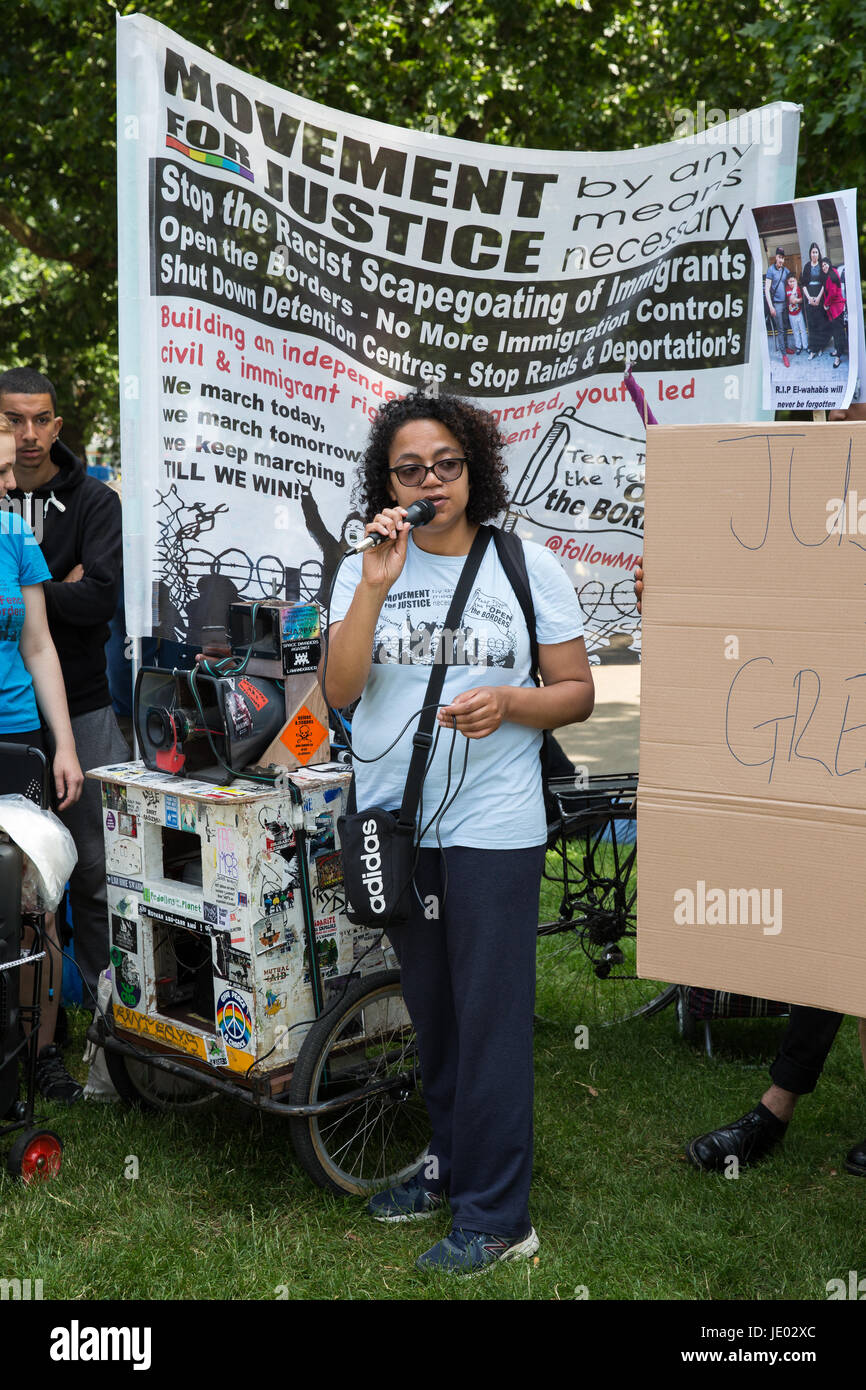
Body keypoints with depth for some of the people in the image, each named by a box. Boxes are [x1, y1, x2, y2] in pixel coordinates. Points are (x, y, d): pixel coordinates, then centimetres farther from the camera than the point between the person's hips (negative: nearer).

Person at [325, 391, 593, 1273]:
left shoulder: (529, 566, 0)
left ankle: (496, 1216, 8)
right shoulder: (364, 569, 7)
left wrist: (509, 703, -18)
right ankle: (449, 1165, 33)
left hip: (492, 828, -4)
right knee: (430, 1010, 16)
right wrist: (377, 583, -15)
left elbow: (578, 693, 1)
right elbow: (339, 689, -7)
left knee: (490, 1018, -2)